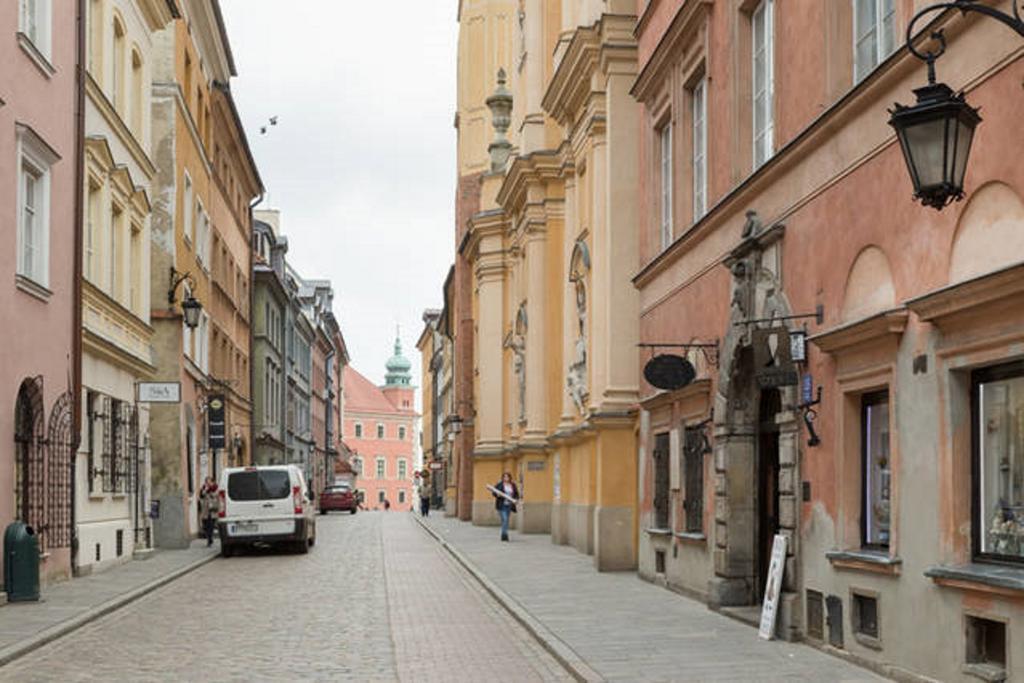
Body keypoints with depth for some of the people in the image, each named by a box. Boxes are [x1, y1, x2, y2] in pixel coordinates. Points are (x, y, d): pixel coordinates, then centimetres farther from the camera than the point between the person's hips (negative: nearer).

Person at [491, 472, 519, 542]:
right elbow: (493, 493, -1)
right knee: (504, 520, -16)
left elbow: (516, 494, 13)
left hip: (509, 505, 4)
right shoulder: (499, 485, -2)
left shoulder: (513, 485, 8)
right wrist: (497, 494, -21)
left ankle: (504, 536, 18)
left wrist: (516, 499, -6)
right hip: (501, 505, -4)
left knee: (506, 520, 9)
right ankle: (505, 535, -18)